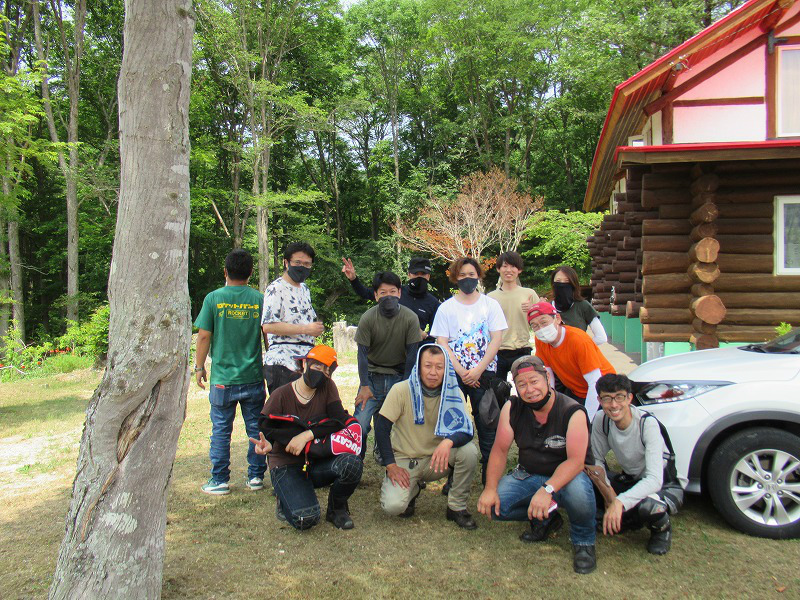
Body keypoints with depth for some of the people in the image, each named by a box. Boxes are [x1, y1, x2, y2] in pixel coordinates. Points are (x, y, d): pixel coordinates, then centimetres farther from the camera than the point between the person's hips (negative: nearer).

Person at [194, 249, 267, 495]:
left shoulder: (213, 298, -5)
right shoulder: (260, 300, -1)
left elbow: (204, 337, -4)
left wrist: (199, 367, 8)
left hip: (223, 378, -1)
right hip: (253, 377, 2)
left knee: (221, 430, 8)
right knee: (255, 428, 11)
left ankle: (220, 480, 15)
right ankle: (256, 476, 18)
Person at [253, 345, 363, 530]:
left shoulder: (328, 387, 0)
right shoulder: (281, 395, -6)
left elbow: (339, 420, -11)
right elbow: (265, 428, -6)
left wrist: (307, 435, -23)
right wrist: (267, 444, -30)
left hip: (319, 462, 3)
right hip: (287, 466, -2)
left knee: (352, 463, -30)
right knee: (305, 519, -27)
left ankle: (336, 509, 1)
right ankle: (286, 501, 11)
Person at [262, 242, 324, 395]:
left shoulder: (304, 289, 21)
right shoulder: (276, 288, -7)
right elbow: (268, 326, -19)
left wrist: (316, 328, 14)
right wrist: (306, 329, -19)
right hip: (283, 363, -8)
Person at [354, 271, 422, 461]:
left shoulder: (410, 319, -13)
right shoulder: (367, 318, -13)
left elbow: (411, 354, -6)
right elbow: (362, 353, -8)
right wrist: (364, 386, -11)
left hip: (399, 374, 1)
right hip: (373, 374, 0)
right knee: (360, 422, -10)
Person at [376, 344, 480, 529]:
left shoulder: (453, 394, -7)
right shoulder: (402, 390, -13)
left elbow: (467, 430, -15)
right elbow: (381, 426, -11)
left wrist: (449, 441, -37)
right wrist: (391, 465, -16)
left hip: (436, 459, 2)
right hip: (404, 460, -2)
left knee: (469, 451, -26)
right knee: (394, 505, -26)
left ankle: (457, 507, -3)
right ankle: (413, 488, 12)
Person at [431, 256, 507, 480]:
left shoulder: (490, 304, 7)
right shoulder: (446, 308, 7)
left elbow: (497, 339, -1)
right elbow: (442, 343, 1)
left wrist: (478, 370, -11)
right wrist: (461, 372, -10)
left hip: (484, 372, 0)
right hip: (454, 373, 0)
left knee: (487, 424, 2)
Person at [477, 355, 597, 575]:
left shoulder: (573, 412, -21)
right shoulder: (512, 408, -8)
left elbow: (576, 461, -27)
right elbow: (500, 450, -6)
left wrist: (547, 490, -41)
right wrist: (490, 488, -19)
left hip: (565, 475, -4)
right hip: (528, 475, 4)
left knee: (578, 490, -38)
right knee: (493, 504, -18)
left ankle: (583, 542, -5)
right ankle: (545, 519, 10)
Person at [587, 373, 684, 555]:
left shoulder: (648, 423, -28)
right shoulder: (601, 420, -14)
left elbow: (655, 480, -35)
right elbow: (597, 459, -4)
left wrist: (619, 502, -48)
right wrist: (608, 492, -23)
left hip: (665, 486, -5)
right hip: (631, 481, 5)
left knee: (647, 504, -39)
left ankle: (662, 529, -1)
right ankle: (629, 519, 7)